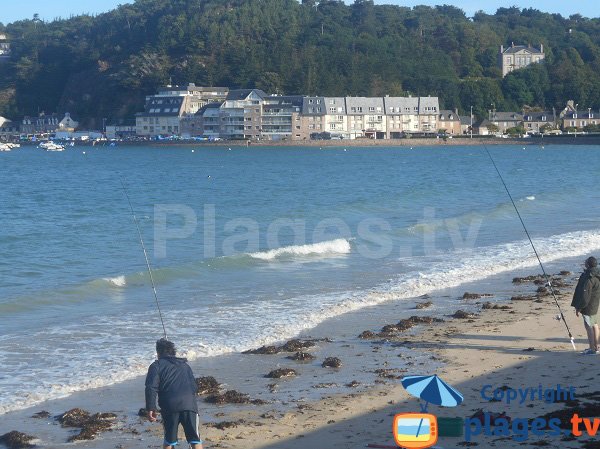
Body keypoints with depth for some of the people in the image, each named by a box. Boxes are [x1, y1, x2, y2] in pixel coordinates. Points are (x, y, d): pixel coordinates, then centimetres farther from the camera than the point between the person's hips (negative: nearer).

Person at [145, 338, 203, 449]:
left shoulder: (157, 365, 10)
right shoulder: (184, 365, 25)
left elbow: (151, 388, -4)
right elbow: (194, 386, 24)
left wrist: (151, 408, -5)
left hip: (170, 406, -2)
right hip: (189, 403, 2)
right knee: (195, 439, 2)